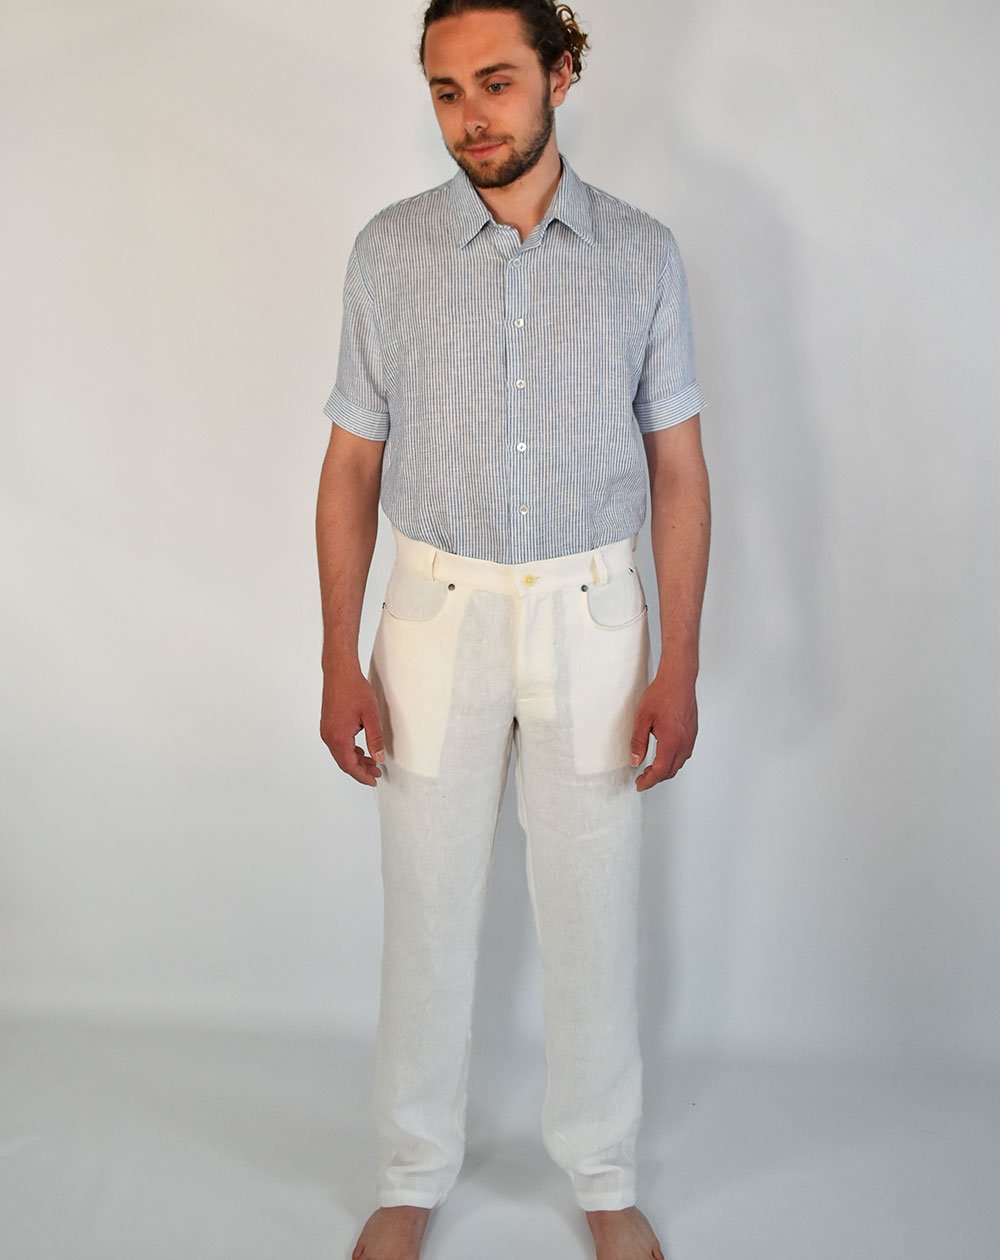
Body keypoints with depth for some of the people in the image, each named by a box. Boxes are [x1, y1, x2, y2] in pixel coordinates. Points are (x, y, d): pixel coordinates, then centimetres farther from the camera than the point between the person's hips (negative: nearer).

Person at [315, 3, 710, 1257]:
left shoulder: (642, 255, -2)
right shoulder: (389, 251, -3)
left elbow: (677, 466, 0)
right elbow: (352, 465, -1)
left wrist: (677, 666, -4)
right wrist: (340, 663, -5)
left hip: (591, 613, 0)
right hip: (436, 610, 0)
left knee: (591, 906, 11)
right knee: (426, 907, 10)